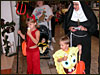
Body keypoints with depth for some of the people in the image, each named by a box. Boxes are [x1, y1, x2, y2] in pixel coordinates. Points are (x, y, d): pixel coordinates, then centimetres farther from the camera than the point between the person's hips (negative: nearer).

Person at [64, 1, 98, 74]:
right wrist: (70, 28, -10)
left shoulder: (88, 12, -9)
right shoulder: (71, 12, -2)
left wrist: (85, 29, -19)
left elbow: (94, 26, -3)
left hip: (85, 39, -1)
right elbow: (66, 23, 11)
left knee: (85, 57, 4)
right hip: (73, 39, 1)